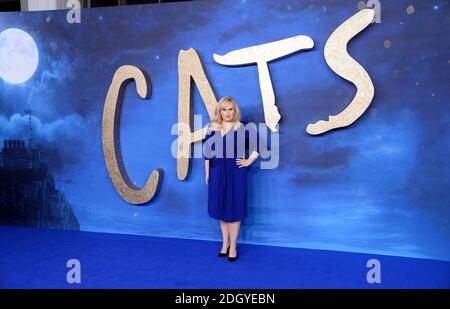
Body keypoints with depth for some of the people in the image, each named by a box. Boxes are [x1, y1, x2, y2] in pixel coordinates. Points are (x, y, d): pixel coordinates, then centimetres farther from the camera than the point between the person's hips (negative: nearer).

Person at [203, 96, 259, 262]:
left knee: (234, 208, 4)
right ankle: (225, 242, 27)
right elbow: (207, 153, 7)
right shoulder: (212, 129, 3)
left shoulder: (241, 129, -7)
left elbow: (260, 145, -3)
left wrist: (249, 161, -4)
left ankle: (233, 246, 17)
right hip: (217, 173, 4)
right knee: (220, 207, 11)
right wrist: (207, 173, 6)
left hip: (235, 173, -3)